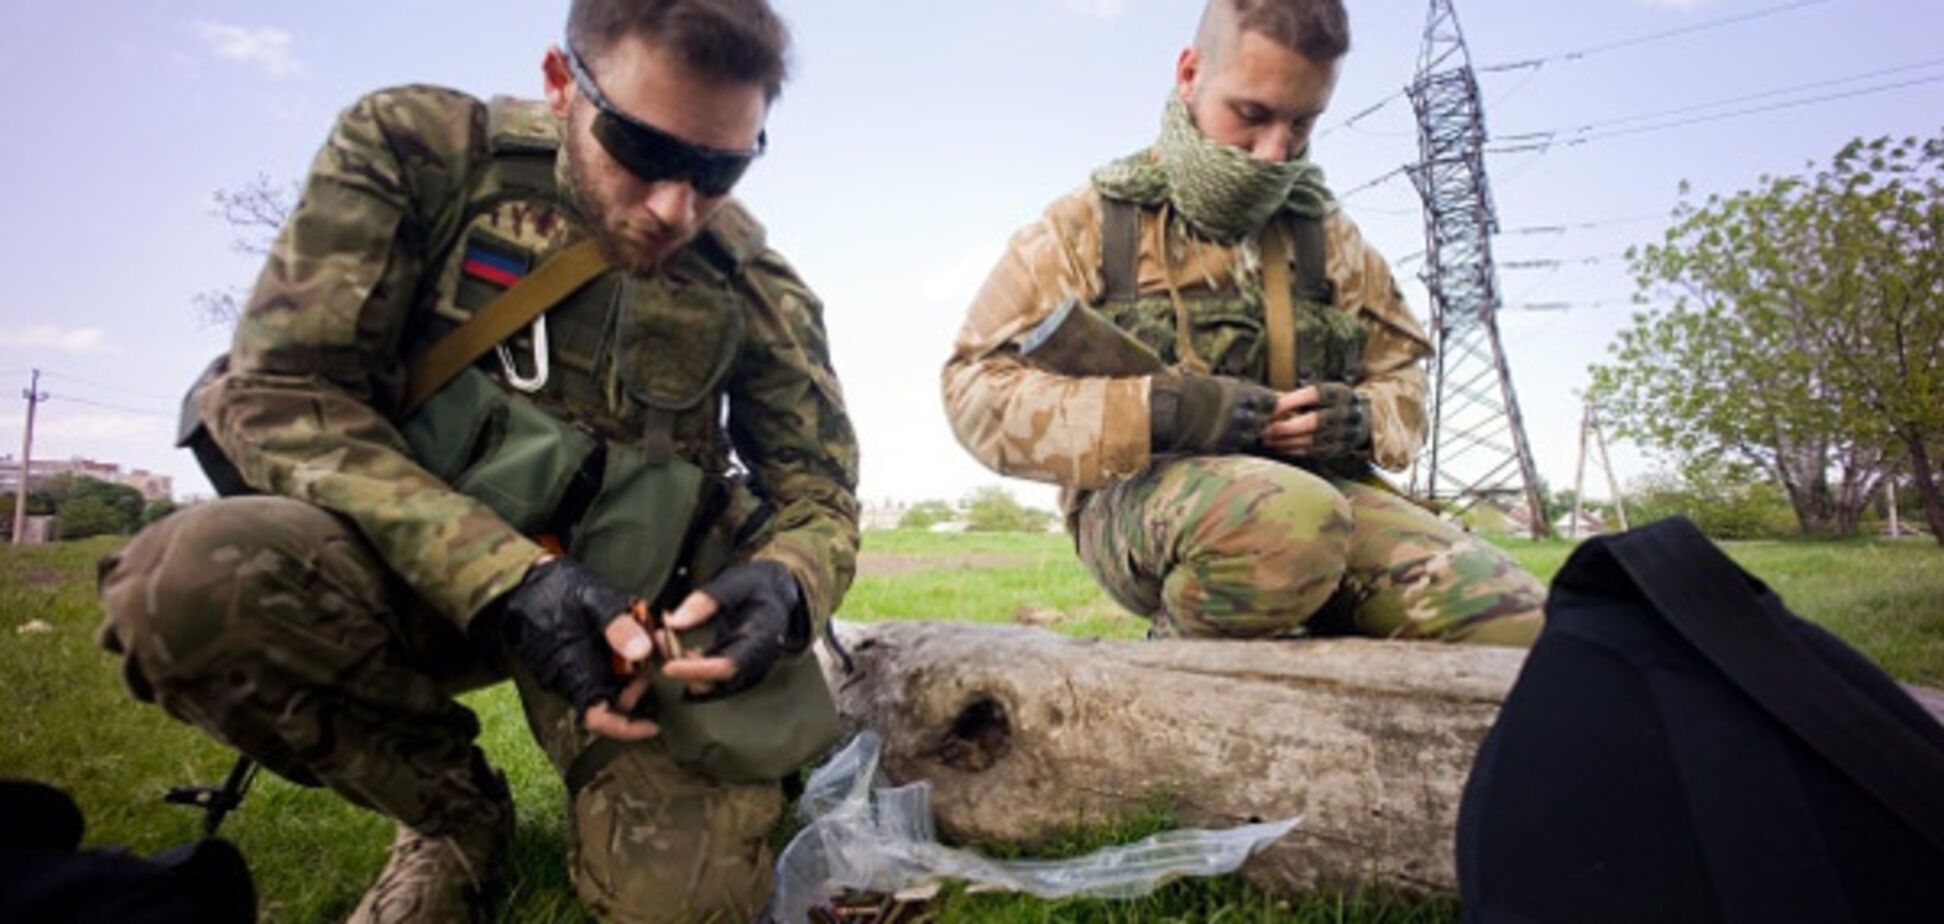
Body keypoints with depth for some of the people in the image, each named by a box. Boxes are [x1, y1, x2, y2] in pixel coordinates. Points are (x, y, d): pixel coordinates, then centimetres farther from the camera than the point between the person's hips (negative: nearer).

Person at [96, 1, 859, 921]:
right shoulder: (415, 148, -9)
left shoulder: (755, 286, -5)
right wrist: (503, 578, -27)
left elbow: (820, 494, 0)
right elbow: (281, 389, -13)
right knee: (186, 577, -31)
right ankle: (454, 812, -2)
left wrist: (784, 585, -27)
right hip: (416, 566, 1)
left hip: (632, 607, 0)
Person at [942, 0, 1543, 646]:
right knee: (1289, 520, -38)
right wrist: (1152, 415, -19)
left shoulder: (1328, 235, 15)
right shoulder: (1089, 226, 3)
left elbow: (1400, 373, 23)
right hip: (1138, 499, -3)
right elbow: (976, 388, -4)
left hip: (1320, 487, 4)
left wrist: (1361, 421, -4)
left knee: (1515, 623, -20)